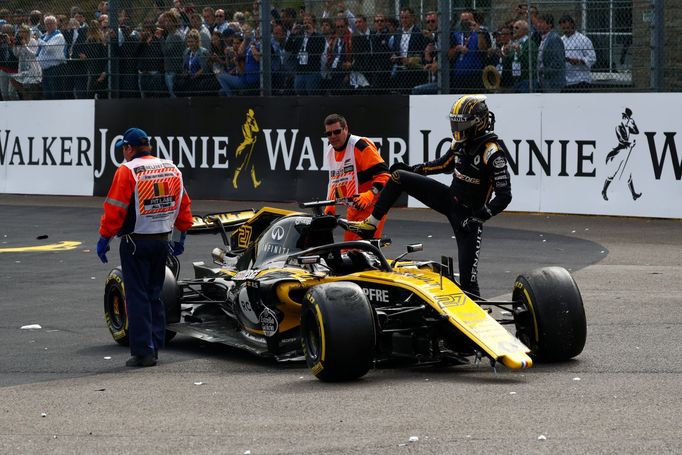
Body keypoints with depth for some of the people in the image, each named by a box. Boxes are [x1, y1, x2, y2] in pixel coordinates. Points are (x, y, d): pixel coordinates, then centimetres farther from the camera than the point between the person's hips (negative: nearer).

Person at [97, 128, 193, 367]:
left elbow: (115, 210, -15)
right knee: (154, 295, 16)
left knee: (137, 297, -1)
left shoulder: (127, 171, -12)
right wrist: (181, 237, 20)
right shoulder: (172, 170, 7)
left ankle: (143, 352, -3)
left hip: (135, 241, -6)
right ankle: (154, 347, 17)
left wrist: (104, 239, -7)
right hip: (161, 240, 6)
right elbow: (183, 205, 12)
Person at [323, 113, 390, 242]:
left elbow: (383, 173, -21)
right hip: (353, 209, 9)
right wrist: (329, 209, 20)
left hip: (371, 207, -9)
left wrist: (370, 194, -34)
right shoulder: (331, 152, 13)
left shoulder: (360, 146, -16)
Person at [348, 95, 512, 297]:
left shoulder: (492, 153, -24)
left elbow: (504, 196, -25)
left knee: (468, 277, -12)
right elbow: (445, 163, 21)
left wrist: (478, 217, -29)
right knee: (399, 177, 2)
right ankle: (371, 223, 7)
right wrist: (413, 169, 16)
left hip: (468, 214, -8)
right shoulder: (463, 142, -1)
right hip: (450, 197, 8)